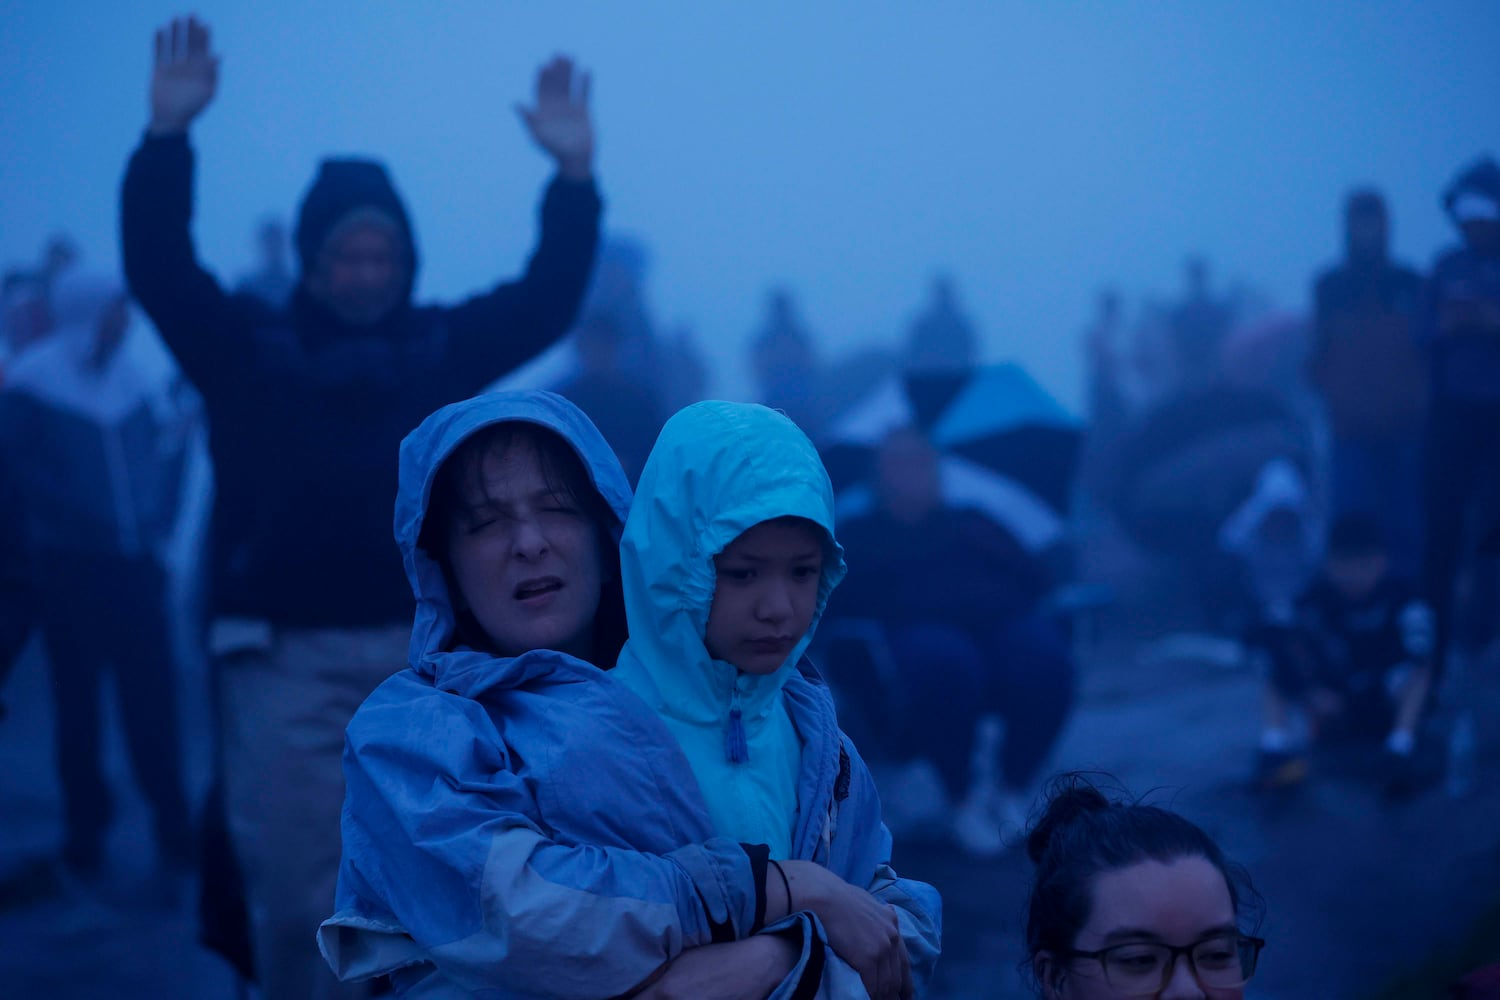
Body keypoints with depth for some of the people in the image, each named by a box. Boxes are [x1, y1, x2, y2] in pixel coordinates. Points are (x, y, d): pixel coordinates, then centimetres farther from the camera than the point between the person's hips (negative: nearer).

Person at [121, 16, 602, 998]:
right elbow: (158, 269, -4)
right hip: (287, 652, -2)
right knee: (297, 885, -4)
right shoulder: (251, 345, 8)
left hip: (423, 643, 2)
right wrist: (169, 135, -17)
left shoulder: (442, 345, 13)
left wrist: (576, 174, -8)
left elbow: (549, 299, 6)